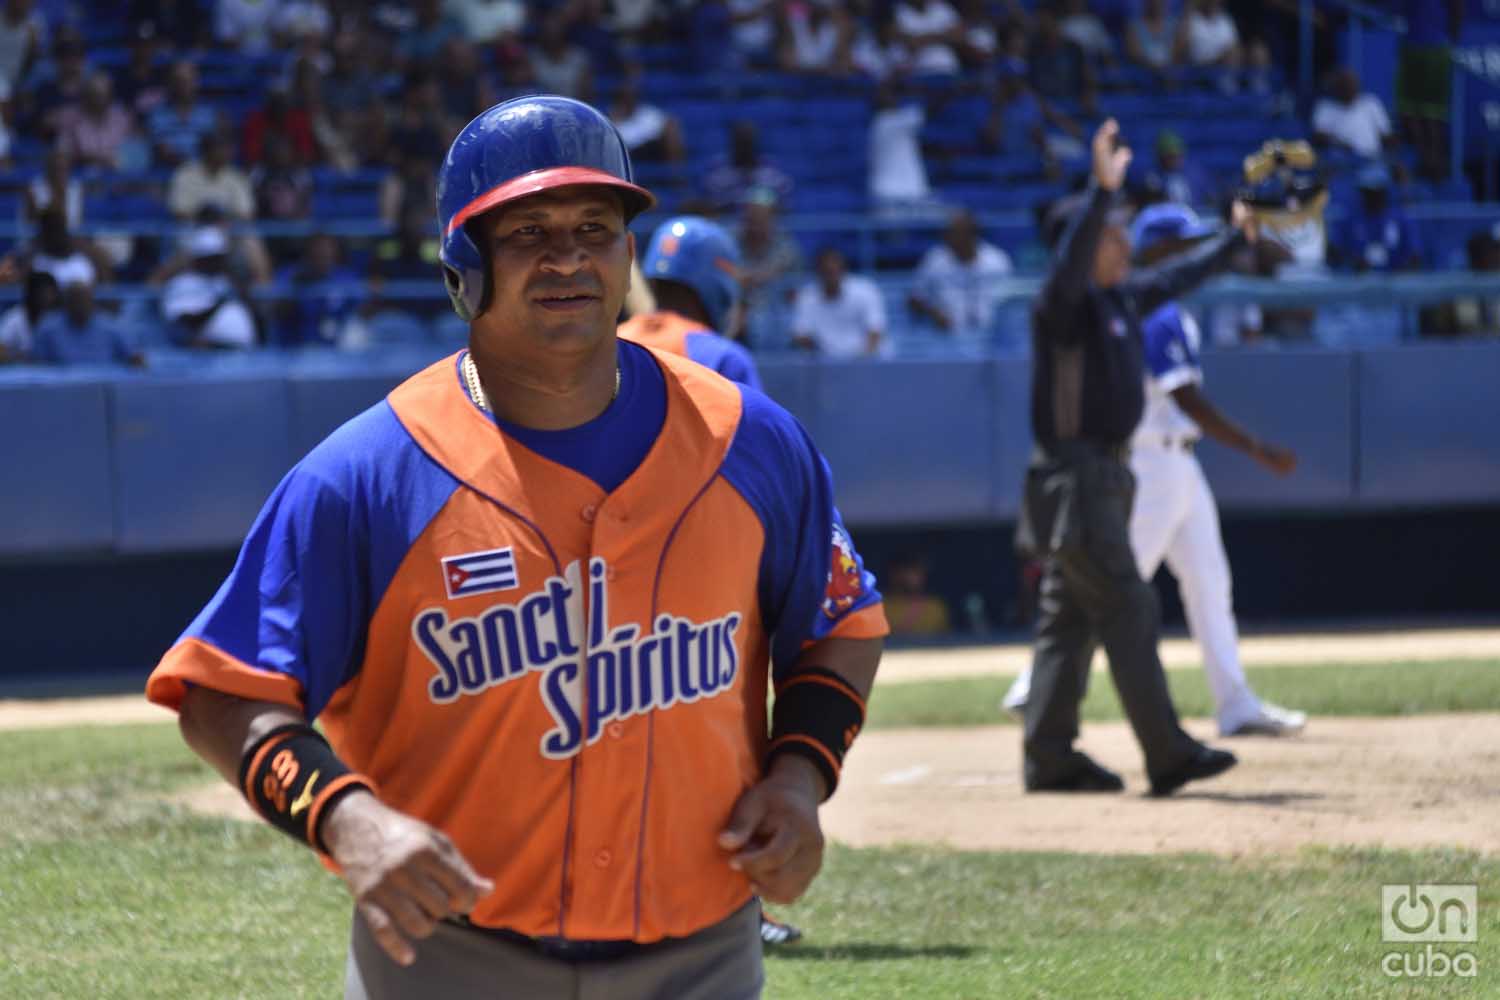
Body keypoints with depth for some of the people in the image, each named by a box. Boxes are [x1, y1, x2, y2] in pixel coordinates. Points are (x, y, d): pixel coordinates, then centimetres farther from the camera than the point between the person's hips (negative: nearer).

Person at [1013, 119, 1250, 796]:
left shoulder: (1124, 299, 13)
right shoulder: (1065, 304, -14)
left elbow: (1178, 278, 30)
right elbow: (1069, 264, -36)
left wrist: (1234, 238, 40)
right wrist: (1102, 191, -47)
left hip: (1103, 478, 10)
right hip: (1074, 478, -10)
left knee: (1071, 618, 10)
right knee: (1127, 610, -11)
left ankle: (1050, 758, 14)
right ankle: (1167, 756, -12)